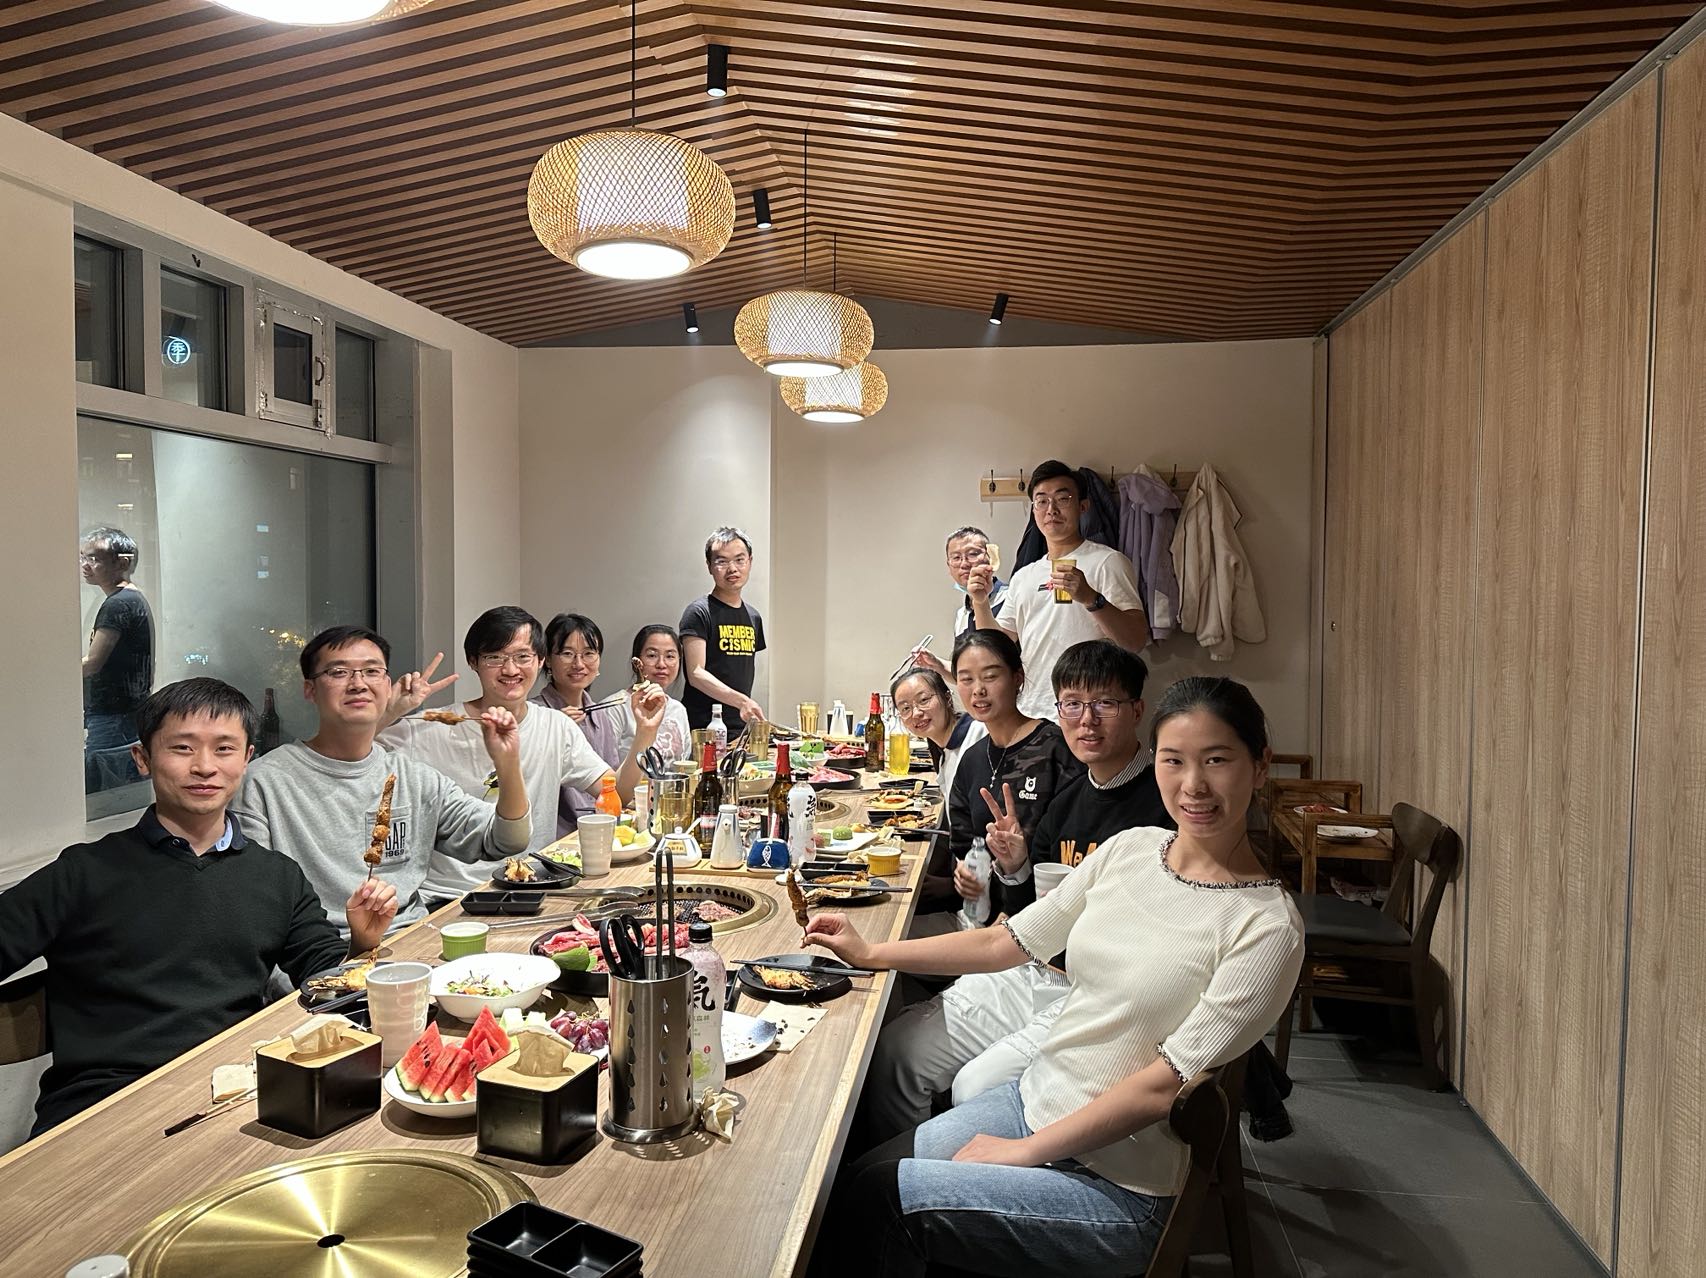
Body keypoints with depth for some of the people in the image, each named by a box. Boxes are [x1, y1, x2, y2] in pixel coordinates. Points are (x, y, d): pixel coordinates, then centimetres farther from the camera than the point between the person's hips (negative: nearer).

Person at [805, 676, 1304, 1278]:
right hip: (1033, 1099, 6)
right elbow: (1007, 941, 7)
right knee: (850, 1180, -5)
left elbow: (1166, 1084, -18)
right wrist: (869, 953, 9)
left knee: (876, 1200, -14)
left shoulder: (1267, 927, -17)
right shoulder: (1130, 849, 1)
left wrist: (1025, 1150, -15)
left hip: (1120, 1184, -5)